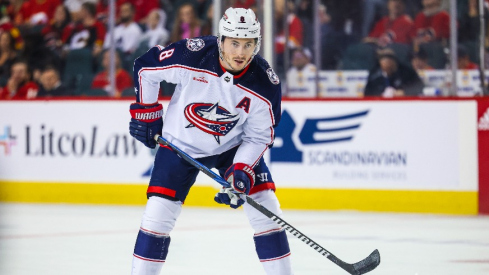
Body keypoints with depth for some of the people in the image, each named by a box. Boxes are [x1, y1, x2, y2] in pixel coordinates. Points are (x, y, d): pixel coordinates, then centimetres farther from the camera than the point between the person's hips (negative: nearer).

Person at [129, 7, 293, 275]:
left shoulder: (265, 85, -22)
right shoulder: (191, 56, -28)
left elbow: (258, 137, -12)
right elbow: (145, 67, -11)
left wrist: (240, 171, -25)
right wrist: (145, 112, -5)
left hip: (234, 145, 1)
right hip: (181, 143, -1)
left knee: (266, 209, -7)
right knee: (159, 212, -9)